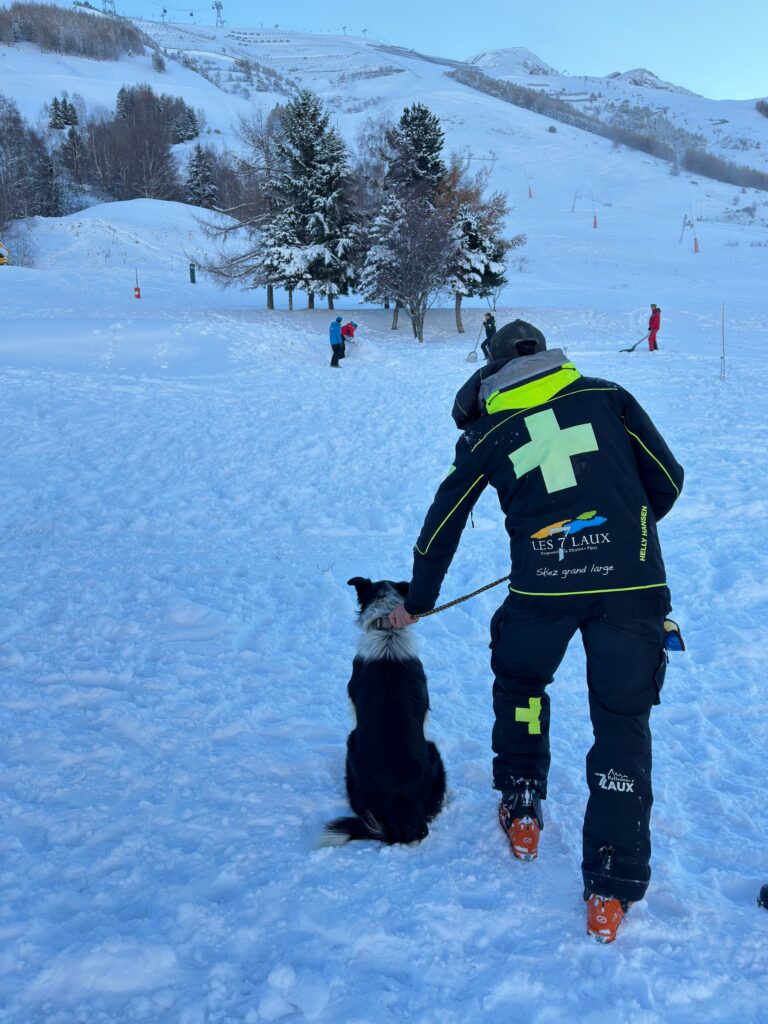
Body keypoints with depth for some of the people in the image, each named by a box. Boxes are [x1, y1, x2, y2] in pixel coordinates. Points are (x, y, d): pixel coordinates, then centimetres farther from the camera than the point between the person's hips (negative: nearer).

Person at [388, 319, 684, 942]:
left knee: (518, 685, 29)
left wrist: (418, 601, 33)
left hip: (543, 585, 0)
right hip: (632, 581, 0)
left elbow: (443, 524, 20)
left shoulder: (487, 433, 13)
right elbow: (668, 480, 12)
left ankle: (521, 811, 36)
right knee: (622, 723, 9)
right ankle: (611, 889, 10)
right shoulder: (608, 396, 12)